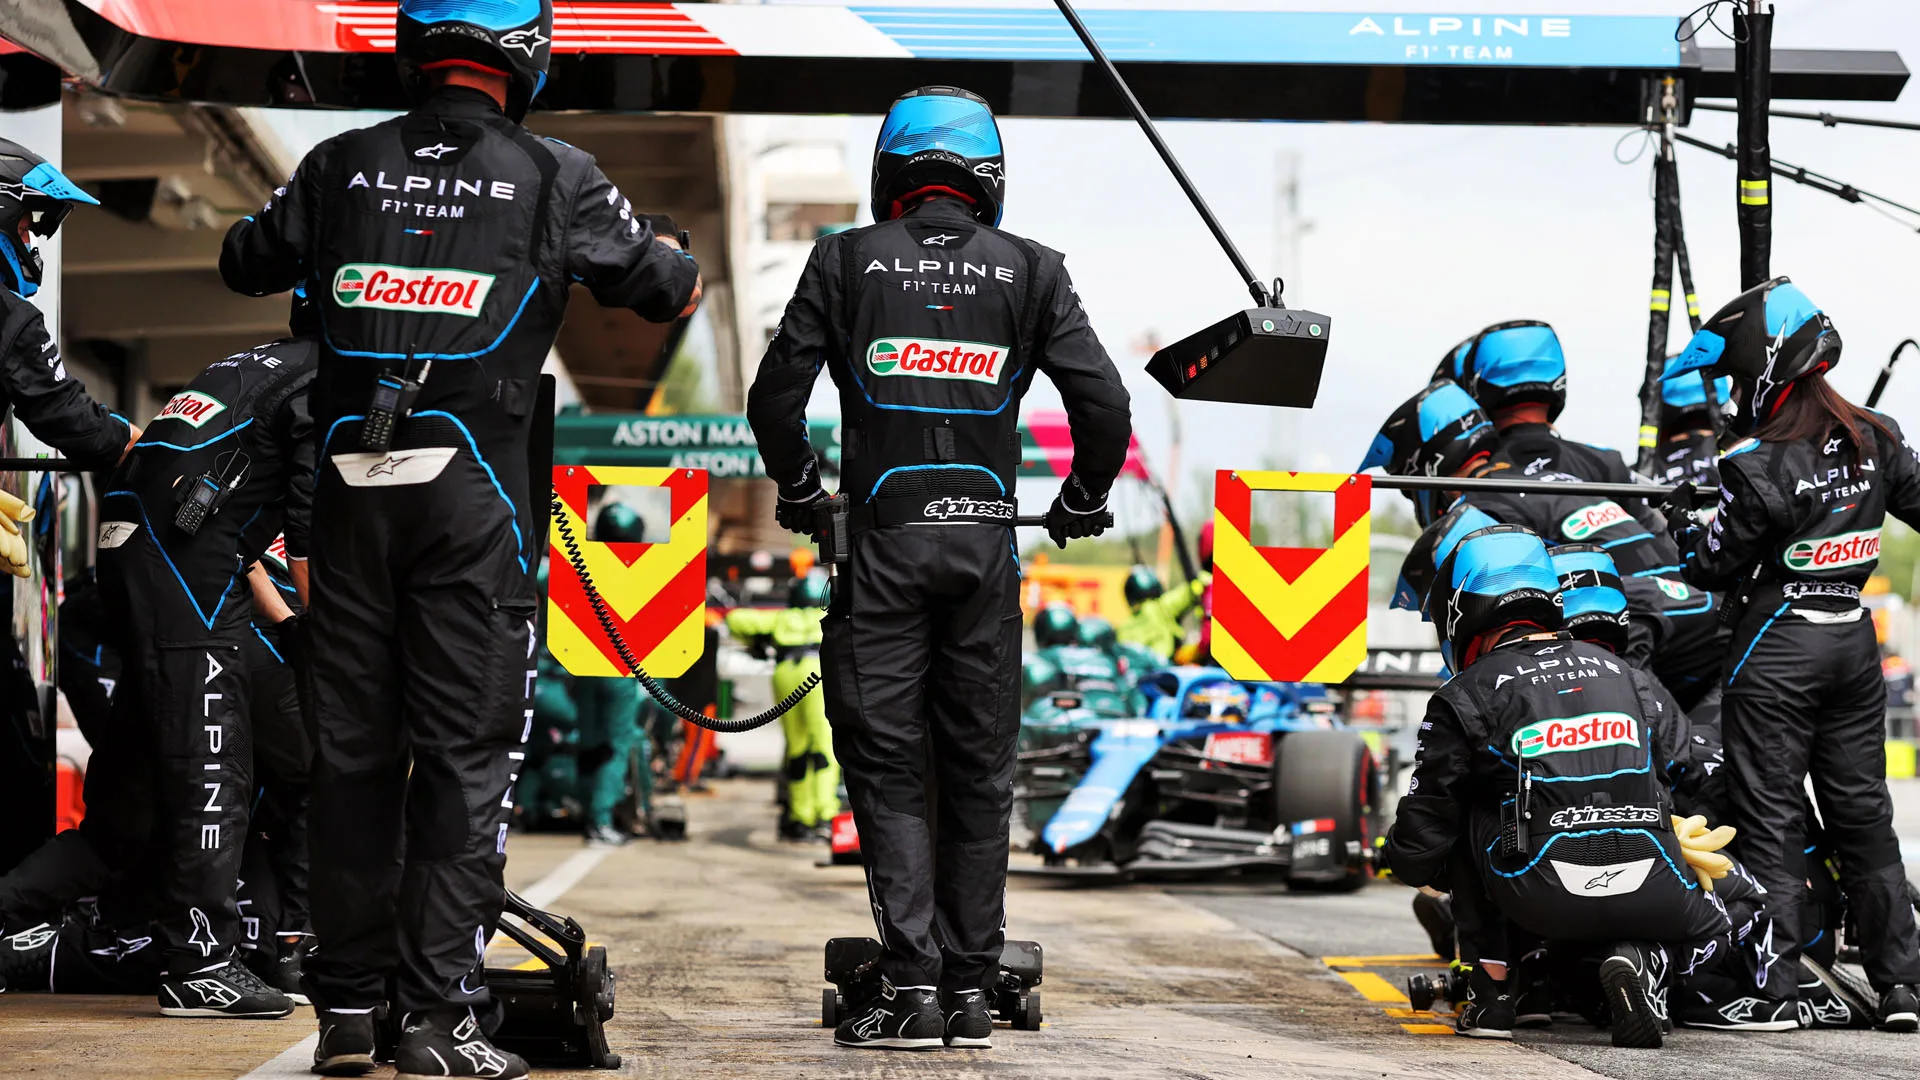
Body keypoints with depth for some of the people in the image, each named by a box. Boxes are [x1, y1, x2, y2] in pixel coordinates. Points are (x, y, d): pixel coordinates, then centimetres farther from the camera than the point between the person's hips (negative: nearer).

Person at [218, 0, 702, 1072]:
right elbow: (664, 286, 11)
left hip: (352, 488, 3)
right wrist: (678, 260, 34)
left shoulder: (343, 164, 6)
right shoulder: (555, 178, -2)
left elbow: (246, 264, 21)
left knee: (353, 751, 10)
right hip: (475, 495, -3)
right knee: (466, 753, 1)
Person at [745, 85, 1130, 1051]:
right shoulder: (1029, 270, 5)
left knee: (886, 766, 2)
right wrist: (1083, 499, 16)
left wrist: (798, 490, 18)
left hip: (885, 536, -1)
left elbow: (775, 397, 1)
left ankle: (911, 987, -8)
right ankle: (970, 992, 10)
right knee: (978, 771, 9)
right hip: (986, 538, 1)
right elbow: (1104, 402, -1)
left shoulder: (847, 260, 3)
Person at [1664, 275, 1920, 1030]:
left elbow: (1716, 569, -10)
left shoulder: (1756, 465, -17)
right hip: (1853, 637, 6)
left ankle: (1772, 982, 0)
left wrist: (1680, 527, 8)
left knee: (1770, 816, 1)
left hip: (1778, 645, -6)